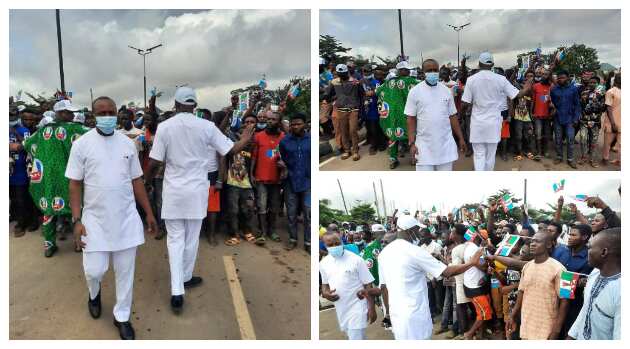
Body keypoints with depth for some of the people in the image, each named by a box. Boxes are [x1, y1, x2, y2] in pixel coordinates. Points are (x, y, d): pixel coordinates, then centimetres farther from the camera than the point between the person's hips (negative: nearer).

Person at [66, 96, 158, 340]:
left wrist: (149, 213, 8)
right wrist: (77, 220, -9)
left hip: (126, 218, 2)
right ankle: (94, 293, 37)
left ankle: (122, 316, 26)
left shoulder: (127, 144, 4)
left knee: (125, 271, 8)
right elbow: (74, 184, -3)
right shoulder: (82, 144, -5)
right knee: (94, 270, 0)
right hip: (95, 219, -2)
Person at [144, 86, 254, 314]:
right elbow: (231, 150, -1)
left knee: (175, 239, 6)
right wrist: (245, 140, 19)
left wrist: (146, 180, 12)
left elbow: (154, 162, -8)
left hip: (173, 191, 0)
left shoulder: (164, 126, -7)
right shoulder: (206, 126, -6)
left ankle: (177, 292, -3)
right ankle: (186, 278, 33)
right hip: (197, 190, 0)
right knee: (192, 237, 15)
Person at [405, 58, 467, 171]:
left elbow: (452, 116, 11)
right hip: (424, 145, -3)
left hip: (446, 144, 3)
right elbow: (411, 119, -2)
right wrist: (412, 143, -9)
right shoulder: (415, 91, -2)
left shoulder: (446, 90, 7)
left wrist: (460, 138, 9)